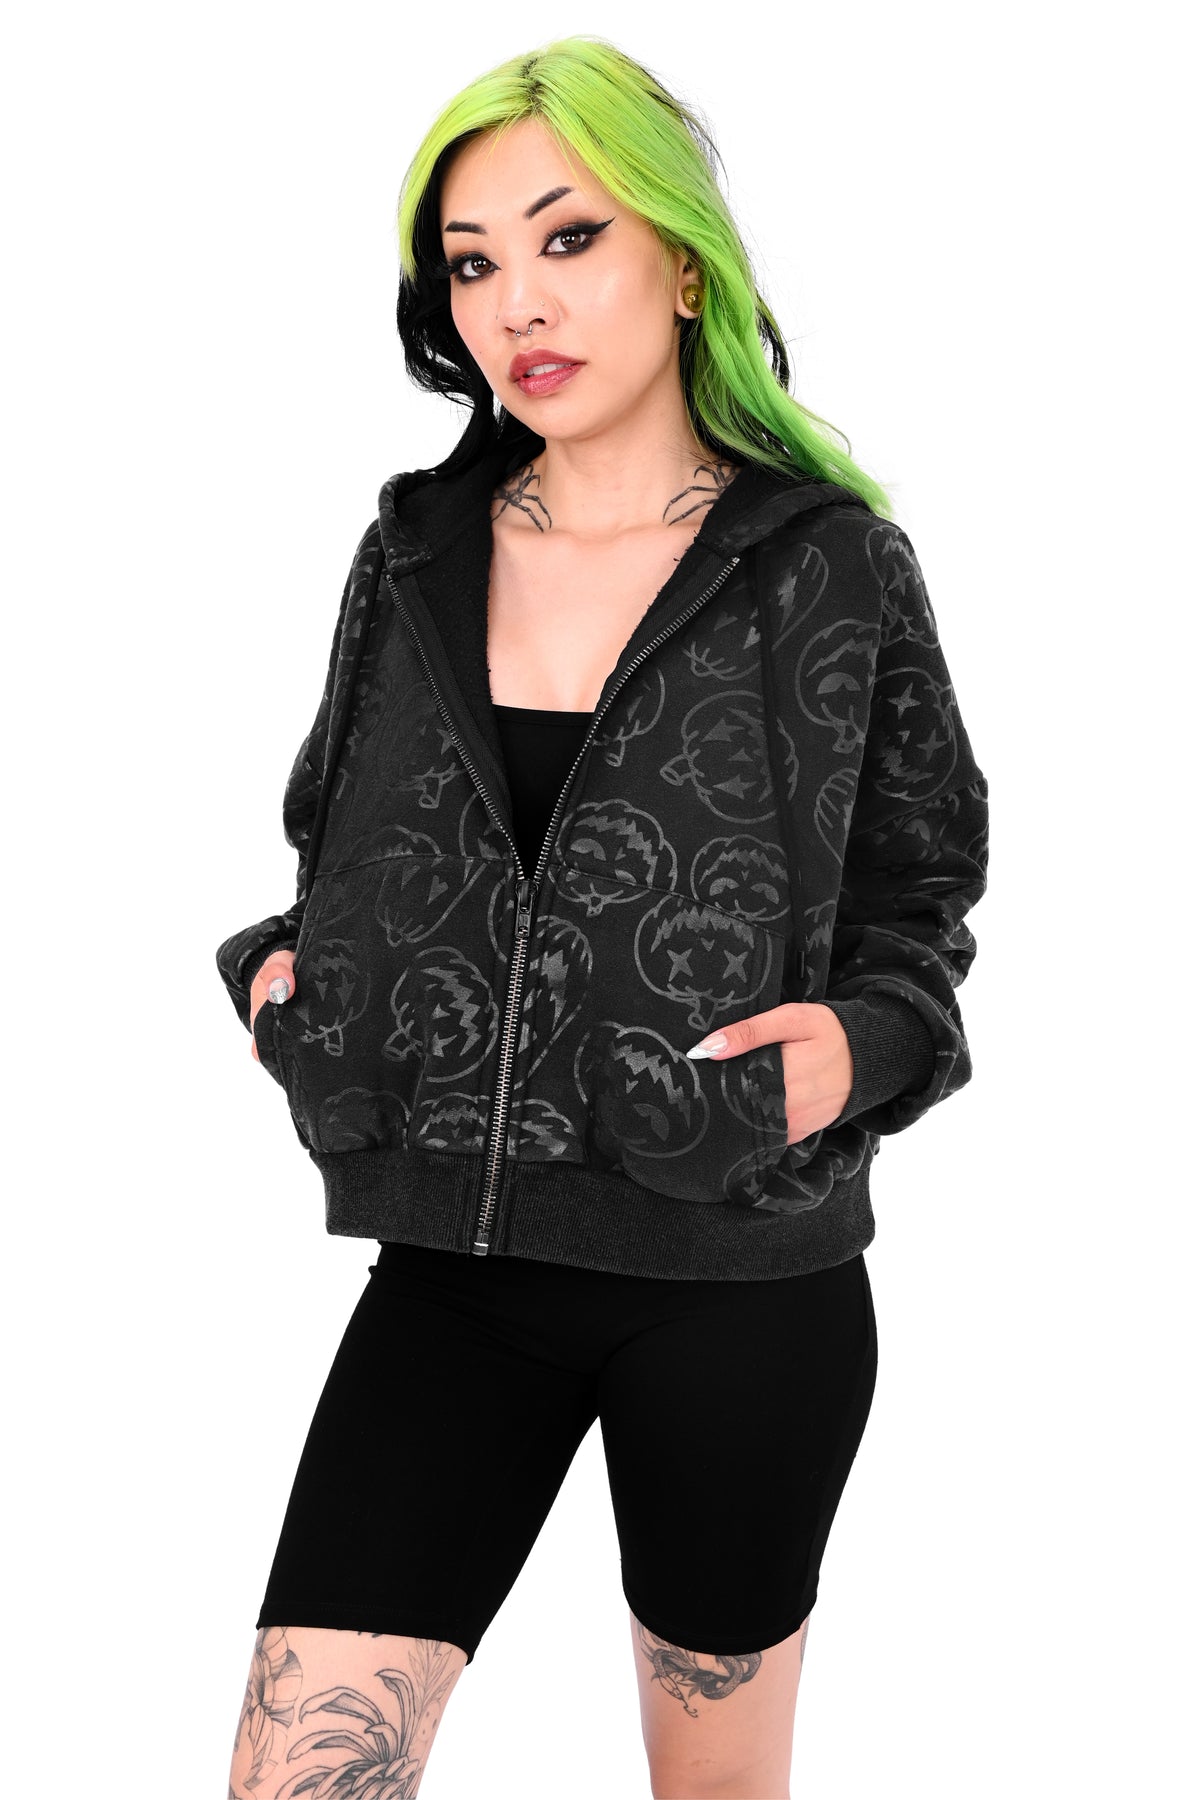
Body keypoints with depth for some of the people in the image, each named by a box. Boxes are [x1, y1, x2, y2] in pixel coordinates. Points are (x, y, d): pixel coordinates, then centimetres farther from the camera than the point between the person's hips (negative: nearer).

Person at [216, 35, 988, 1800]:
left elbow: (917, 896, 4)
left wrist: (862, 1040, -16)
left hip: (741, 1273, -2)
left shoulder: (832, 566, -5)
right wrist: (280, 972, -2)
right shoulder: (415, 551, 5)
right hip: (453, 1257, 3)